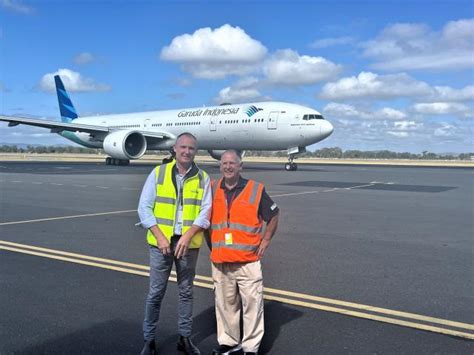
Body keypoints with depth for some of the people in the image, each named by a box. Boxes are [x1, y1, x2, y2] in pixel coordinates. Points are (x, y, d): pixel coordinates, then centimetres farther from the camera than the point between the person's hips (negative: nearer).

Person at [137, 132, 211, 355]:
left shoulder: (203, 178, 2)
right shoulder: (158, 173, 0)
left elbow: (205, 211, -4)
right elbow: (144, 208, -3)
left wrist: (188, 236, -18)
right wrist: (160, 236, -13)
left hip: (189, 243, 1)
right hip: (161, 242, -1)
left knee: (186, 292, 12)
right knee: (156, 293, 6)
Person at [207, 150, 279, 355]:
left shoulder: (255, 190, -2)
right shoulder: (213, 190, 6)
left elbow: (274, 215, 9)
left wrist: (265, 241, 4)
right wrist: (210, 243, 12)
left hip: (248, 261, -3)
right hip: (220, 261, 3)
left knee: (252, 304, 0)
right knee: (225, 304, 13)